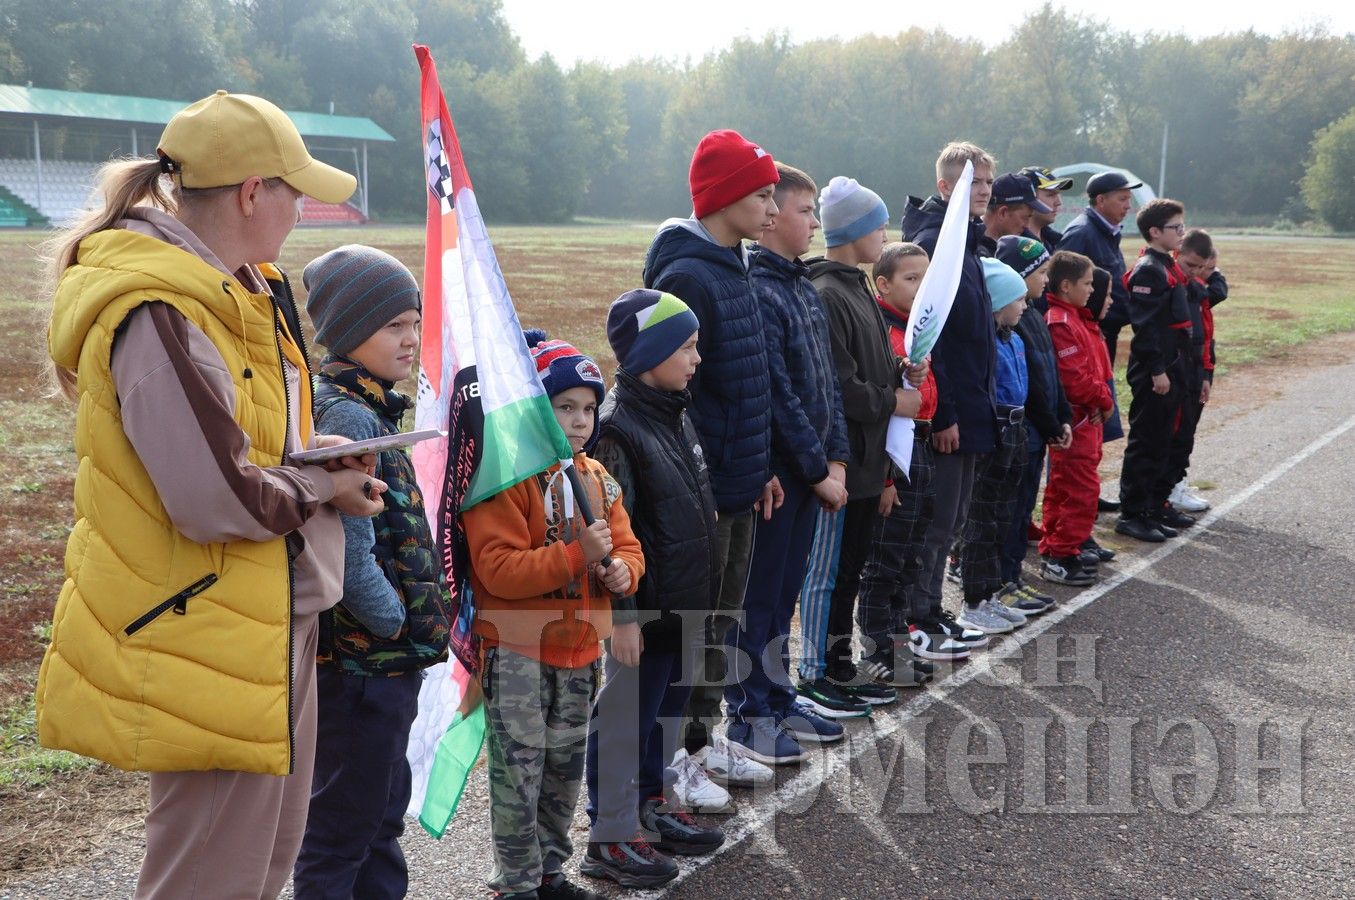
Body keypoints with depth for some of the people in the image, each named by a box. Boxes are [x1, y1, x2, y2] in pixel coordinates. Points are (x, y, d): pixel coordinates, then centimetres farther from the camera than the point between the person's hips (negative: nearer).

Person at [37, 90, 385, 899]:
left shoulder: (243, 291, 10)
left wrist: (313, 454, 2)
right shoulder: (160, 317, -22)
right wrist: (324, 490, -10)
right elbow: (216, 500, -27)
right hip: (207, 645, -10)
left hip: (274, 623, 10)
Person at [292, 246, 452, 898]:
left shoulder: (367, 408, 11)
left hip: (383, 659, 10)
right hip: (360, 663, -10)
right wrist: (400, 625, -13)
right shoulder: (344, 415, -20)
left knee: (381, 816, 21)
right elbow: (350, 562, -25)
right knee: (340, 829, 4)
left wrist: (421, 622, 12)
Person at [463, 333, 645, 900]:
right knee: (520, 770, 0)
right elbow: (498, 569, -23)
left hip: (579, 648, 7)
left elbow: (627, 546, 13)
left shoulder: (597, 478, 9)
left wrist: (620, 569, -11)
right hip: (517, 652, -7)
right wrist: (577, 555, -27)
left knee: (565, 767, 16)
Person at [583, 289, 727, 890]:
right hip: (646, 607, -9)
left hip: (687, 602, 9)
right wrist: (620, 613, -19)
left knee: (668, 705, 19)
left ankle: (653, 805, 35)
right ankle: (609, 839, 13)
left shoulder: (675, 413, 10)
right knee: (625, 716, 2)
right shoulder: (619, 426, -19)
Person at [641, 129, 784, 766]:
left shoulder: (733, 270, 12)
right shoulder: (687, 277, -18)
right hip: (700, 492, -9)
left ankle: (701, 735, 32)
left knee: (720, 618, 18)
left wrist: (760, 468, 16)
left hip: (737, 484, 9)